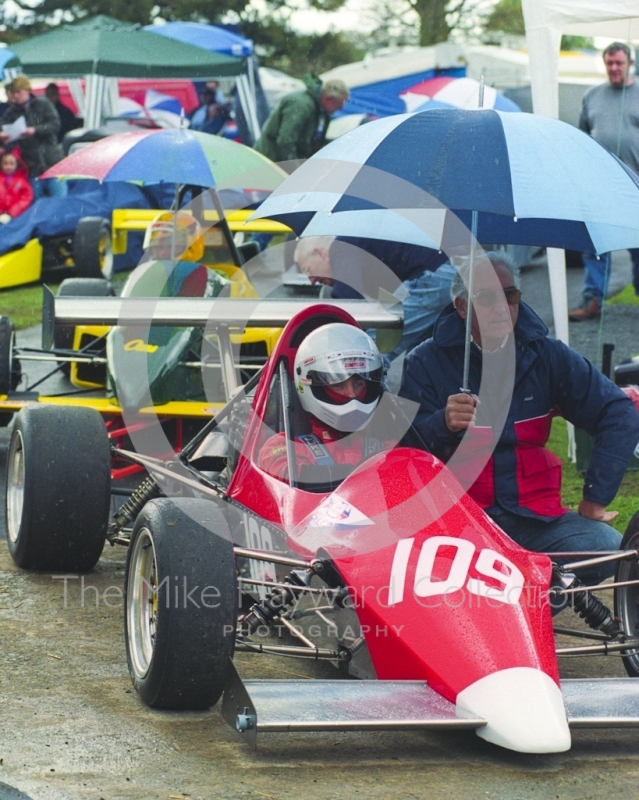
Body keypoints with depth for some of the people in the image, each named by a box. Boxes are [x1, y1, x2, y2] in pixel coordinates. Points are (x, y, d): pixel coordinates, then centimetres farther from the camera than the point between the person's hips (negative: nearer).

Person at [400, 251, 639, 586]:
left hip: (534, 516, 3)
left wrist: (594, 498, 0)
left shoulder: (546, 355, 8)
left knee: (607, 549, -25)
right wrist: (442, 424, -27)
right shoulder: (425, 363, 2)